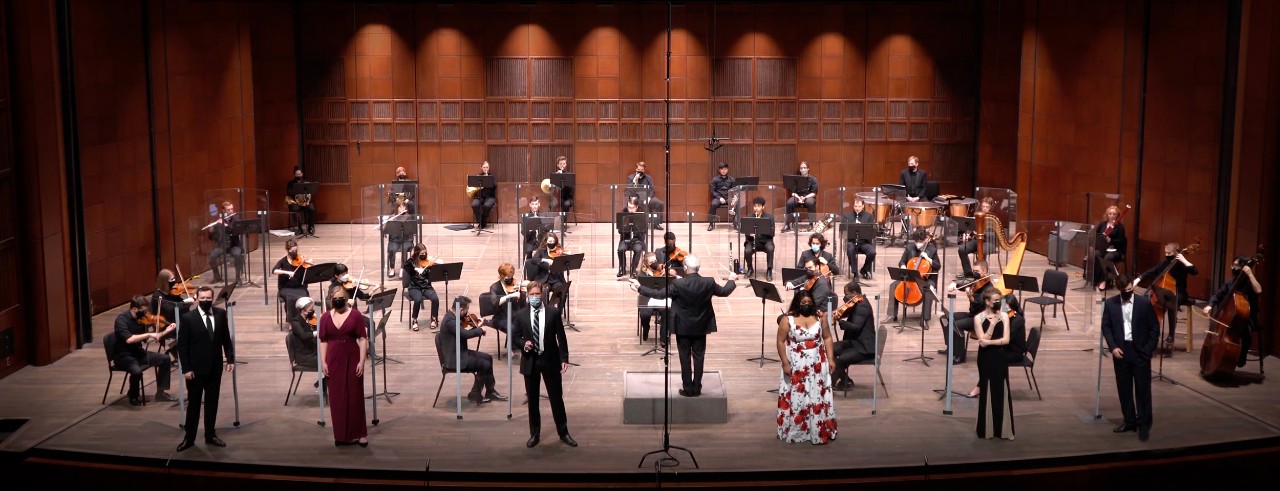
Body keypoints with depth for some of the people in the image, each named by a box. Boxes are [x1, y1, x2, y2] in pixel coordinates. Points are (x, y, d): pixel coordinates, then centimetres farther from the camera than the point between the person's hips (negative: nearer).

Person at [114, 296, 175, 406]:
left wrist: (165, 331, 5)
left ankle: (160, 393, 10)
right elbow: (128, 339, -35)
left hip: (138, 352, 8)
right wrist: (149, 334, -31)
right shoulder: (122, 319, -21)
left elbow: (145, 340, 11)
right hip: (124, 355, -8)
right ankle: (134, 397, -4)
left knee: (165, 359, 2)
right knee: (137, 371, -34)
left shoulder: (140, 318, 2)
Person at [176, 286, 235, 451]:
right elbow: (182, 346, -9)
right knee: (193, 403, 7)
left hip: (215, 368, 3)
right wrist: (186, 369, -12)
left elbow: (226, 339, 7)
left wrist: (230, 359, 1)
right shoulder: (188, 318, -11)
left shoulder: (221, 314, 0)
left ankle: (210, 435, 23)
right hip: (196, 369, -3)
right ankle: (189, 437, 17)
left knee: (212, 403, 12)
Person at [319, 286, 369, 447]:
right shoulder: (325, 318, 5)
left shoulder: (356, 315, -4)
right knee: (336, 398, 6)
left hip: (352, 360, -3)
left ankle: (359, 433, 8)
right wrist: (323, 362, 0)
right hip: (333, 361, 3)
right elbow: (323, 341, 7)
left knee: (355, 397, 2)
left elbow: (363, 339, -5)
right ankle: (341, 435, 14)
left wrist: (361, 361, -11)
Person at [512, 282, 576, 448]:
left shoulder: (553, 312, -4)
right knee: (532, 400, 9)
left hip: (550, 360, -1)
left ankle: (563, 432, 20)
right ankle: (534, 434, 22)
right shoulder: (520, 315, -1)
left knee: (556, 398, 7)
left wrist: (564, 358, -6)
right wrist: (523, 344, -15)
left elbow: (561, 337, -1)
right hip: (530, 361, 1)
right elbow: (515, 336, 7)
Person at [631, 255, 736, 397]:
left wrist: (639, 288, -9)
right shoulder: (709, 283, -10)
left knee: (685, 358, 7)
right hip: (701, 326, 3)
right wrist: (731, 281, 27)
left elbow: (659, 294, -17)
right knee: (698, 357, 11)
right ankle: (697, 389, 14)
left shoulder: (678, 284, -20)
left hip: (683, 327, -3)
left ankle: (688, 389, 11)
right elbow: (724, 291, 6)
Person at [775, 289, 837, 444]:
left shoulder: (819, 317, 1)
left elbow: (827, 338, 7)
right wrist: (785, 363, -11)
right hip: (796, 366, -2)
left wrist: (831, 359, 1)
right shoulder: (788, 319, -8)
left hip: (817, 366, 2)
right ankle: (794, 432, 11)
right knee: (796, 399, 3)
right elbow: (781, 342, -6)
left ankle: (820, 431, 11)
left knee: (818, 398, 5)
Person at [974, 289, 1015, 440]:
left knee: (1001, 392, 4)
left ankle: (1003, 429, 12)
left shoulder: (1004, 316, 0)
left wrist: (989, 342, -17)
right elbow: (982, 341, -14)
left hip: (1000, 358, 2)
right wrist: (992, 324, -19)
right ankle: (987, 430, 12)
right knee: (987, 393, 3)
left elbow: (1006, 340, -8)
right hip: (985, 359, -2)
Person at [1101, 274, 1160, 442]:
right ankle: (1129, 421, 20)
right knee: (1124, 389, 9)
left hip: (1140, 352, -2)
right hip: (1120, 351, 2)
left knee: (1142, 389, 1)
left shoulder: (1144, 303, -5)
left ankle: (1144, 424, 9)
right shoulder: (1110, 303, 1)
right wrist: (1113, 347, -7)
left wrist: (1148, 350, -6)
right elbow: (1106, 327, 4)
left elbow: (1154, 328, -1)